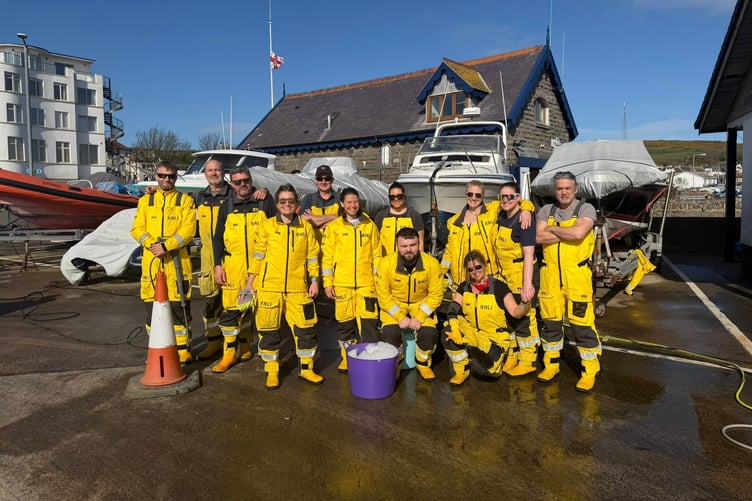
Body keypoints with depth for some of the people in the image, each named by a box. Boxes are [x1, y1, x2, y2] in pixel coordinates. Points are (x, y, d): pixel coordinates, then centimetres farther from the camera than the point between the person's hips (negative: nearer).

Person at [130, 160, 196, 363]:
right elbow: (137, 228, 5)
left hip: (177, 262, -3)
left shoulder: (185, 200, 5)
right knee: (153, 308, 8)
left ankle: (183, 350, 12)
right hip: (151, 261, 3)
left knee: (180, 308, 1)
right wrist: (151, 244, -14)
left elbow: (188, 230, -6)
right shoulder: (145, 200, 14)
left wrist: (166, 246, -17)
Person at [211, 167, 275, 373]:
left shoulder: (266, 204, 3)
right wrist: (217, 265, 2)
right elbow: (218, 238, 11)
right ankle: (230, 352, 11)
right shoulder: (226, 207, 9)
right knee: (231, 310, 0)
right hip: (233, 267, 1)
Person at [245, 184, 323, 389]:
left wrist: (314, 280, 3)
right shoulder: (267, 226, 4)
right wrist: (251, 280, 3)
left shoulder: (306, 227, 7)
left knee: (305, 327, 3)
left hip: (298, 288, 1)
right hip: (269, 287, -1)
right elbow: (258, 255, 5)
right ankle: (272, 370, 22)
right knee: (269, 329, 6)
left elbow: (312, 256, 8)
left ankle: (306, 367, 21)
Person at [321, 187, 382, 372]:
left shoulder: (370, 226, 8)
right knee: (345, 322, 8)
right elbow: (328, 256, 3)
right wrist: (328, 282, -2)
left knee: (368, 321, -6)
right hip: (342, 283, 0)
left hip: (366, 282, 0)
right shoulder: (334, 227, 4)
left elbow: (376, 254, 9)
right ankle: (347, 357, 25)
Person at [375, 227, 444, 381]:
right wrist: (400, 317, -20)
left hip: (422, 304, 1)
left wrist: (419, 317, -20)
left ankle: (423, 363, 13)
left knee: (429, 334, -21)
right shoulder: (386, 263, -20)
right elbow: (383, 295, -14)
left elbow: (436, 295, -12)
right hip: (394, 305, 0)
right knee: (390, 335, -21)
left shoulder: (432, 263, -19)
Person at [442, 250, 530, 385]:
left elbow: (516, 312, -12)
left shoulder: (498, 287, -11)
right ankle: (461, 372, -4)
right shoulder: (464, 287, 0)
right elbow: (452, 309, -11)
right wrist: (454, 327, -30)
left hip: (494, 337, -3)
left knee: (486, 368, -27)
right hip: (471, 332, 3)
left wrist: (525, 302, -34)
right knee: (449, 333, -27)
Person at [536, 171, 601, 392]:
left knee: (582, 323, -2)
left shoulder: (585, 209, -1)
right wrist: (567, 233, -11)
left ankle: (589, 371, 13)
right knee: (550, 321, 12)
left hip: (577, 276, -3)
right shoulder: (546, 210, 10)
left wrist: (552, 229, -5)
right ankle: (551, 364, 28)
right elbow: (539, 237, -5)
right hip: (550, 275, 4)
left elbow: (578, 233, -19)